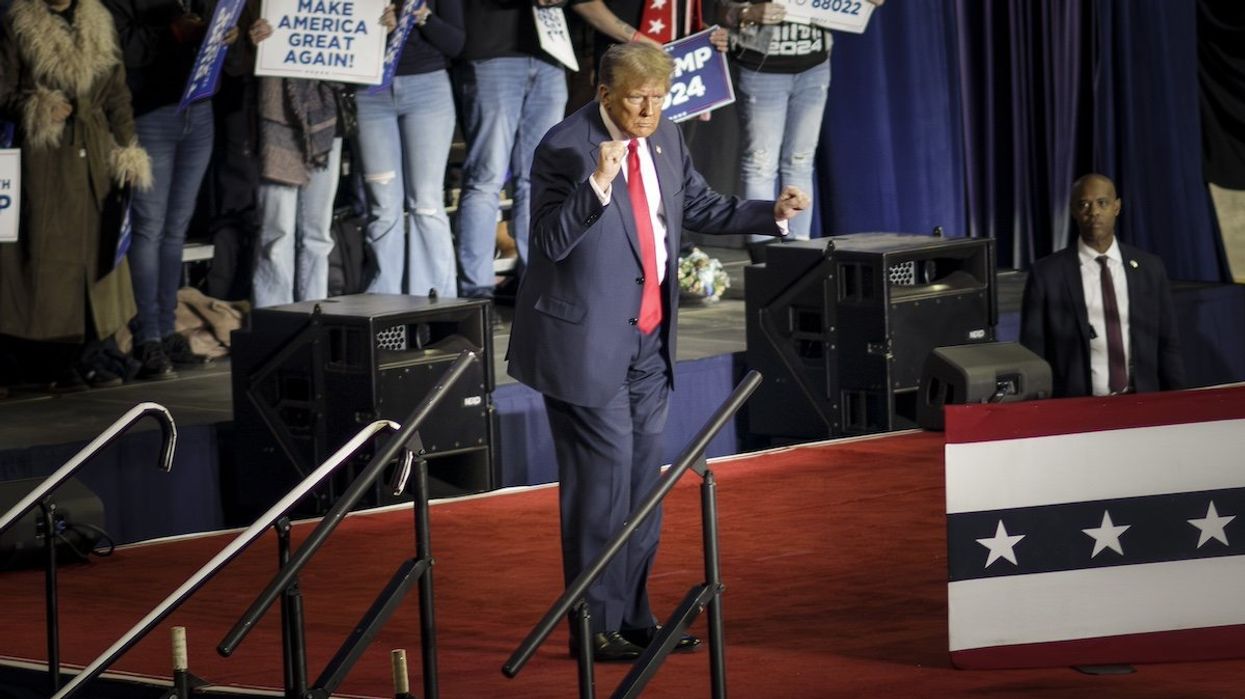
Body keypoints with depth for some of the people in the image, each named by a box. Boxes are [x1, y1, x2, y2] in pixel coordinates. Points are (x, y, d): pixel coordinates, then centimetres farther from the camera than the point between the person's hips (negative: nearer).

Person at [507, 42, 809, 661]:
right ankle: (596, 627, 4)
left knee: (643, 482, 13)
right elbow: (552, 241, -23)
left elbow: (702, 209, 15)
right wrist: (598, 184, -36)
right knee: (603, 482, -5)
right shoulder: (564, 148, -16)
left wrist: (772, 212, 1)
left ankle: (633, 618, 23)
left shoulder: (663, 138, 6)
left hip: (649, 339, 8)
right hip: (588, 342, -8)